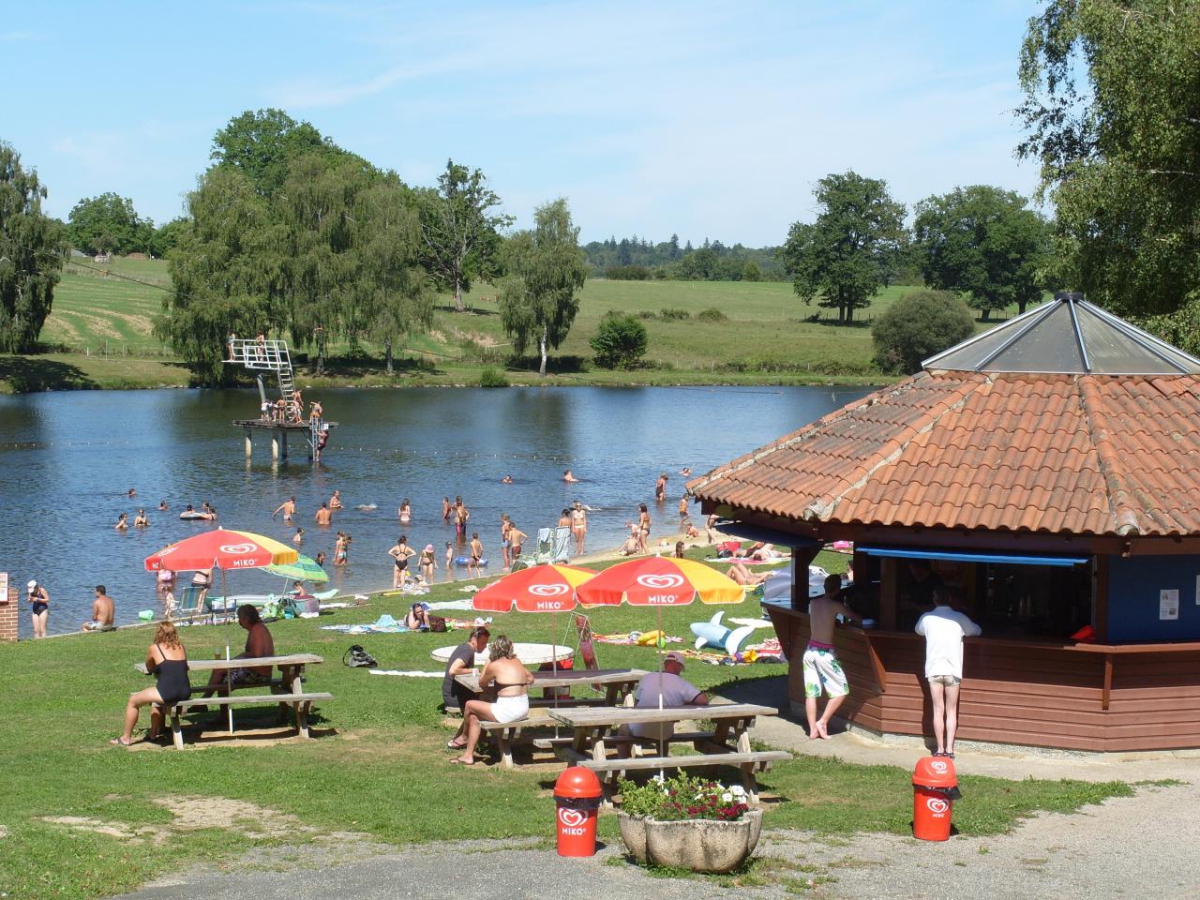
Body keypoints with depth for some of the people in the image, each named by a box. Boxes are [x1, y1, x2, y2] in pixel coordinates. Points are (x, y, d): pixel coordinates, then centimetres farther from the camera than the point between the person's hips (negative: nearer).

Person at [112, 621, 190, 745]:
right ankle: (153, 734, 46)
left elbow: (149, 668, 16)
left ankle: (126, 738, 23)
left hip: (167, 693, -6)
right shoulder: (181, 647, 14)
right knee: (157, 700, 38)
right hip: (185, 693, 6)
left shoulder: (154, 648, 1)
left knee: (133, 701, 16)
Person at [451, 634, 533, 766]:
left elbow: (482, 684, 6)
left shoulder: (495, 665, -9)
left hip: (508, 712, -8)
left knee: (470, 706, 9)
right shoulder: (517, 662, 11)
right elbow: (530, 678, 27)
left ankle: (464, 737, 32)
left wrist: (487, 663, 14)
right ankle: (468, 755, 23)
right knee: (474, 716, 20)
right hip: (523, 709, 8)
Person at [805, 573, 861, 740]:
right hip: (825, 653, -6)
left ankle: (812, 729, 8)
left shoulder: (813, 603, 4)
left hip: (810, 651, 6)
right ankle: (822, 722, 1)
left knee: (811, 693, 8)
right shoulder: (835, 606, -13)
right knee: (840, 691, 7)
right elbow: (857, 618, -9)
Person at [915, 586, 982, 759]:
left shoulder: (927, 618, 0)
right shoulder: (959, 618, 0)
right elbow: (977, 631, 17)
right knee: (952, 711, 7)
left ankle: (940, 749, 4)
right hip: (953, 670, 0)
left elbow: (918, 631, 23)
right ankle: (949, 749, 2)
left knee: (938, 710, 5)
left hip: (934, 669, 0)